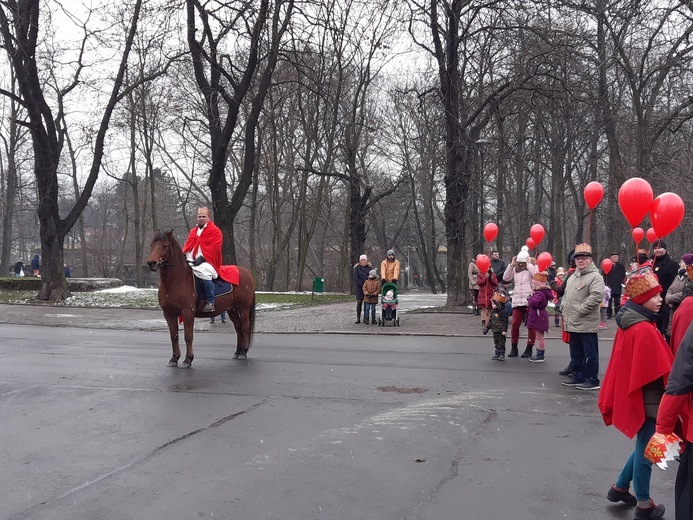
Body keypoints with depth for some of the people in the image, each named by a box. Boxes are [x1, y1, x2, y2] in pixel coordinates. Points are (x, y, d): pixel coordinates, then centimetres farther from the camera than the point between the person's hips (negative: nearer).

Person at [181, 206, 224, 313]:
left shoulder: (215, 231, -1)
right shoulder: (193, 231, 21)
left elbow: (213, 248, -11)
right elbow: (187, 245, 20)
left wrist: (202, 258, -19)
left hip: (207, 262, -8)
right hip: (191, 261, 8)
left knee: (203, 272, -37)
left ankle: (210, 302, -29)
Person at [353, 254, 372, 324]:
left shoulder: (370, 267, 8)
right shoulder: (357, 268, 4)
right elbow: (355, 278, -2)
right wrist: (361, 285, -11)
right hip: (359, 287, -1)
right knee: (359, 303, -4)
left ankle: (365, 319, 3)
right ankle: (358, 318, 0)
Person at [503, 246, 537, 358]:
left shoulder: (532, 268, 1)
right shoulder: (515, 270, 16)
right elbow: (506, 278, 6)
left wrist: (528, 264, -11)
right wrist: (511, 265, 2)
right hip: (517, 301, 4)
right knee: (515, 324, 0)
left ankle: (529, 348, 8)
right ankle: (513, 348, 9)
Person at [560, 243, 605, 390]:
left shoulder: (595, 277, -10)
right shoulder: (572, 277, 18)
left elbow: (597, 296, -23)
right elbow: (566, 295, 28)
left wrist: (580, 310, -20)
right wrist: (564, 310, 12)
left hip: (587, 324, -9)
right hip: (573, 323, 9)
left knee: (590, 353, -2)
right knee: (576, 353, 17)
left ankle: (592, 380, 5)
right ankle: (578, 376, 28)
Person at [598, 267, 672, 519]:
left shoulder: (629, 321, 4)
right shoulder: (644, 330, -24)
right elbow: (660, 371, -21)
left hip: (633, 394, 9)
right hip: (647, 399, -9)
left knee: (644, 447, 23)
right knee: (646, 450, 7)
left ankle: (620, 487, 33)